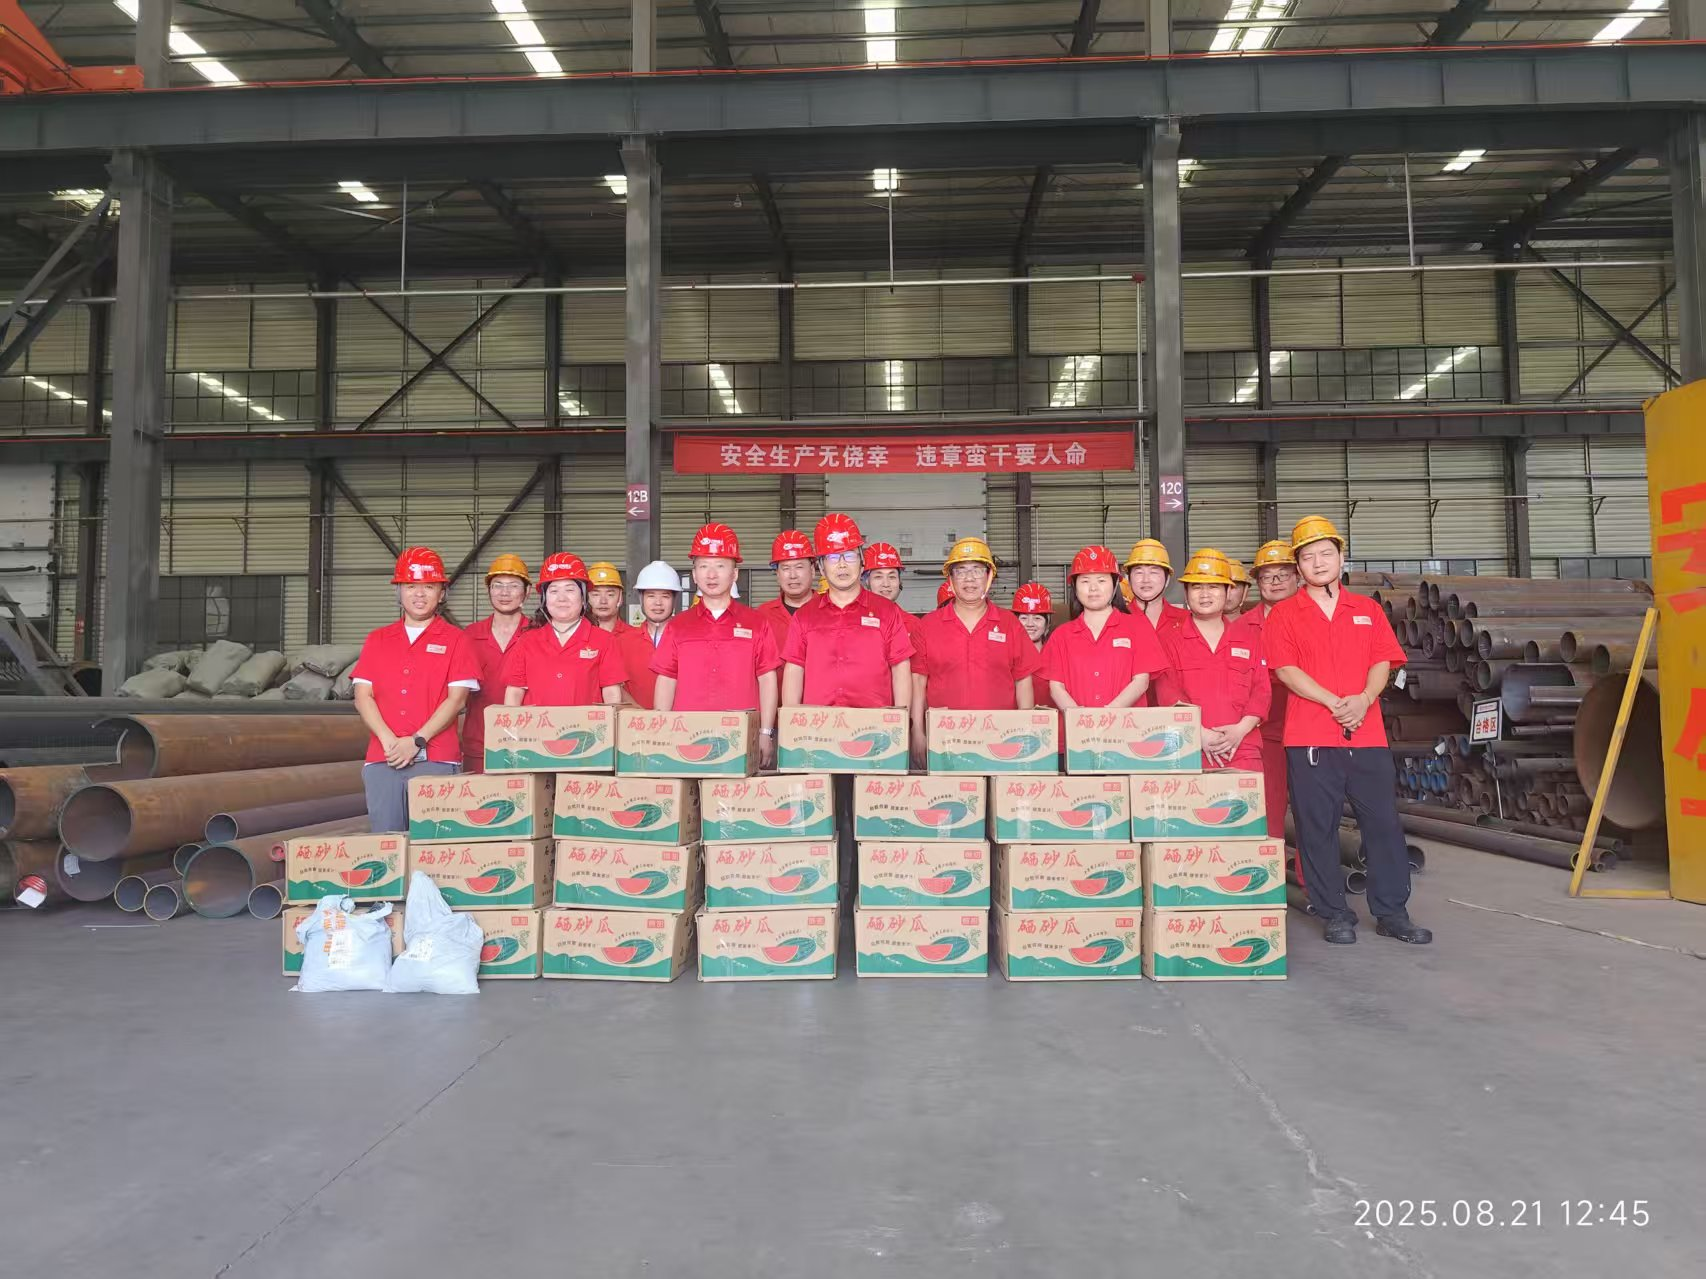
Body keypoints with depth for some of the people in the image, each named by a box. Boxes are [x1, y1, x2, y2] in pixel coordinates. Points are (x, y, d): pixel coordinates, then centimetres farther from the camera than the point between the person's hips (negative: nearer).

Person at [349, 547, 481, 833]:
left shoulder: (455, 641, 7)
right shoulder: (377, 641, 16)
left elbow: (457, 699, -2)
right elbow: (362, 696, 9)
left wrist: (417, 741, -11)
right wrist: (388, 740, -7)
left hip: (436, 760, -3)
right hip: (382, 759, 3)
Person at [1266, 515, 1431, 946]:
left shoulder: (1367, 610, 15)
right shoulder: (1283, 614, 4)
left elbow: (1382, 662, 7)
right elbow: (1286, 669, -5)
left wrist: (1363, 699, -12)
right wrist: (1334, 703, -15)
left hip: (1368, 734, 3)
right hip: (1309, 738, -3)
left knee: (1383, 821, 5)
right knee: (1318, 827, 1)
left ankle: (1391, 913, 17)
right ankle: (1336, 915, 13)